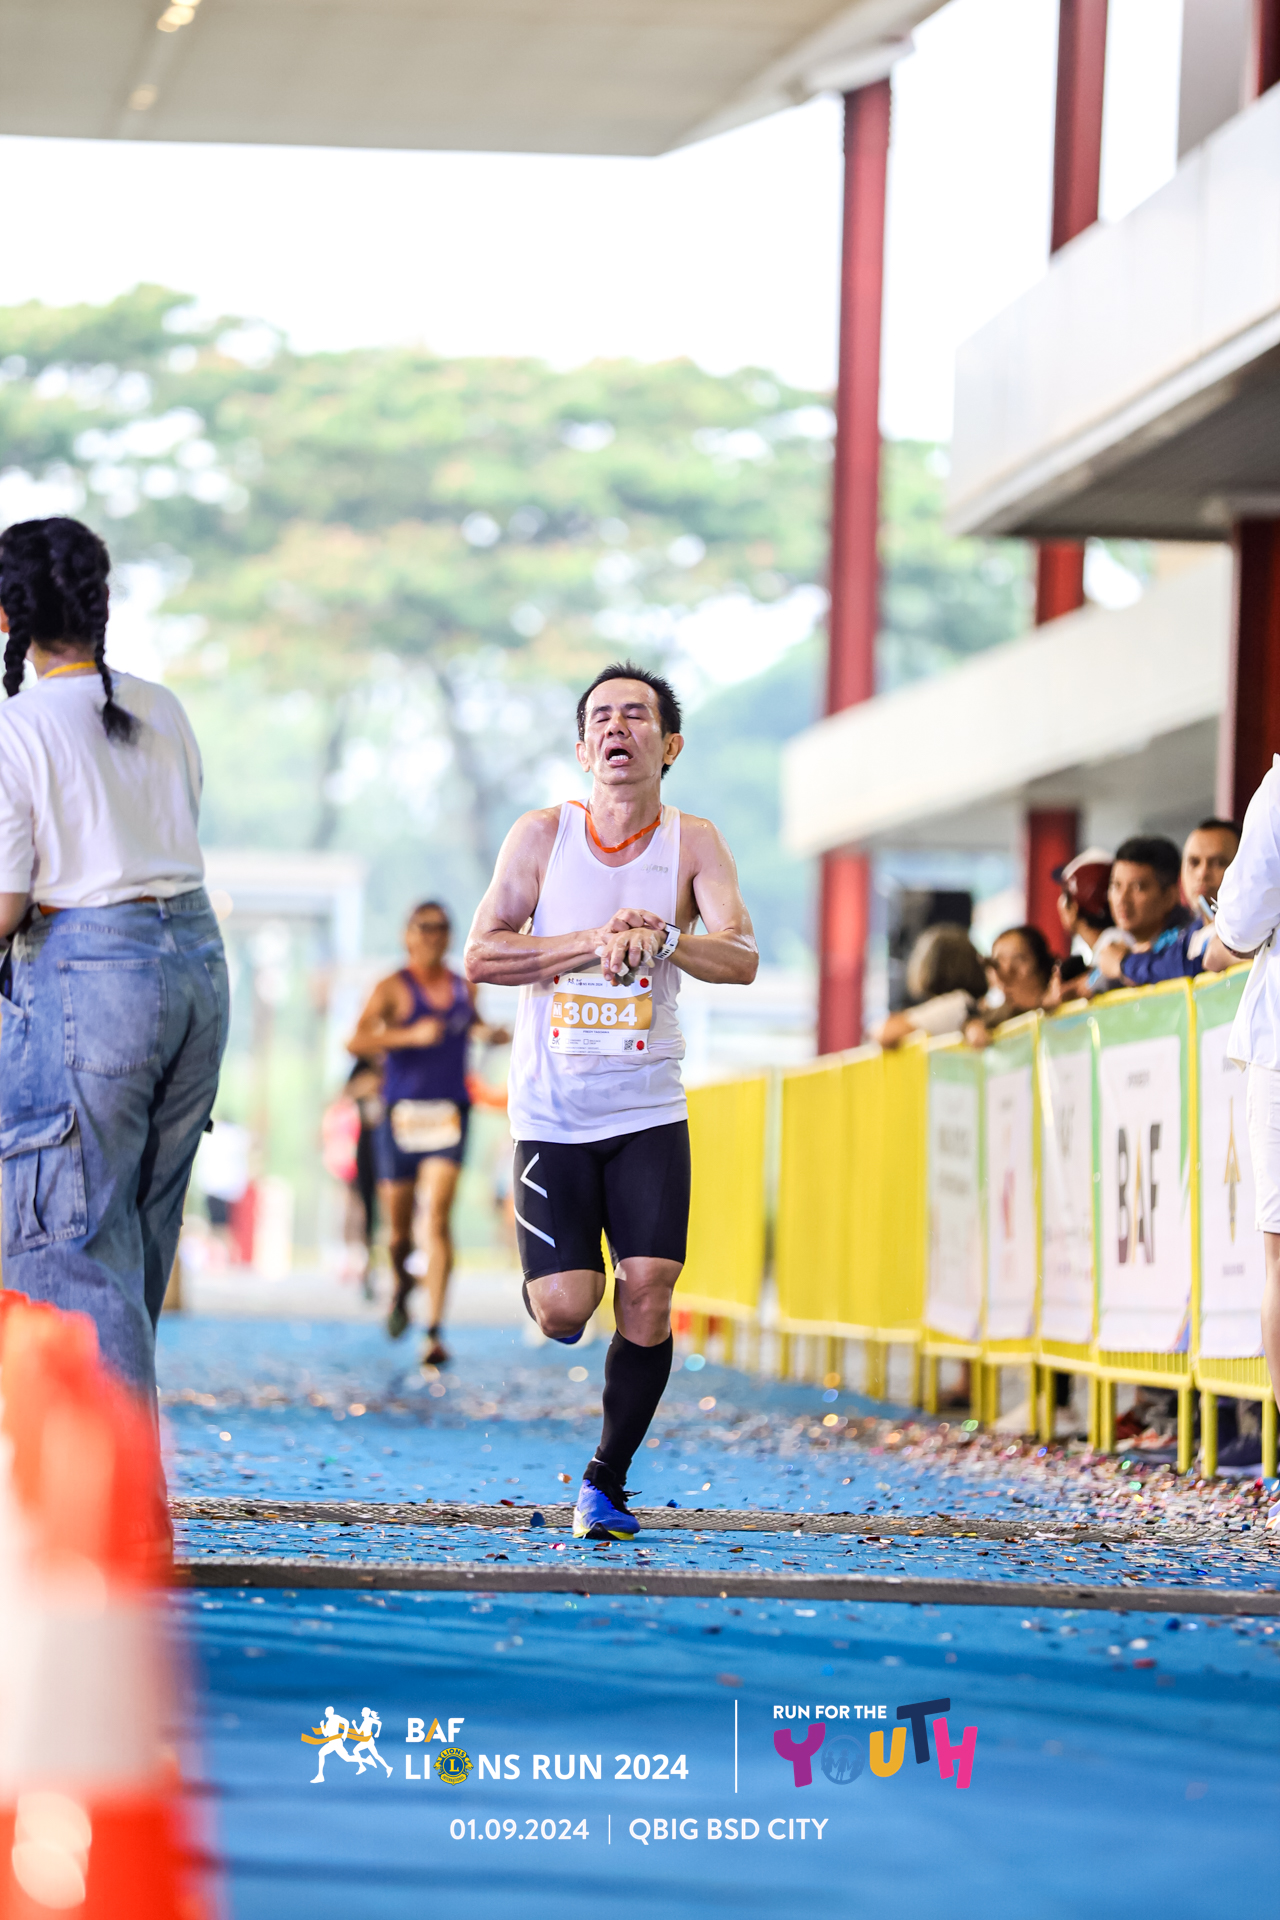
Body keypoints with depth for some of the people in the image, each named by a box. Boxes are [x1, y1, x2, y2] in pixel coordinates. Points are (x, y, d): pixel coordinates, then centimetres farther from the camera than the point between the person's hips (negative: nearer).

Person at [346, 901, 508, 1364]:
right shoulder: (394, 988, -3)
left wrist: (491, 1034, 10)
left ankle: (434, 1330, -18)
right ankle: (402, 1284, 44)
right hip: (402, 1116, -1)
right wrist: (411, 1035, -28)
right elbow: (356, 1043, -16)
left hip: (448, 1115, 1)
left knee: (438, 1217, -15)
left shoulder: (464, 988, 10)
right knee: (399, 1228, 8)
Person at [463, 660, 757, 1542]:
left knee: (648, 1294, -11)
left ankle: (608, 1478, 7)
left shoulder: (691, 843, -2)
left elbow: (742, 957, -14)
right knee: (563, 1309, -9)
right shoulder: (544, 834, -2)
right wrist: (595, 942, -19)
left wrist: (658, 937, -32)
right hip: (551, 1113, 0)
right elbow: (481, 955, -9)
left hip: (648, 1111, 0)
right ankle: (571, 1270, 30)